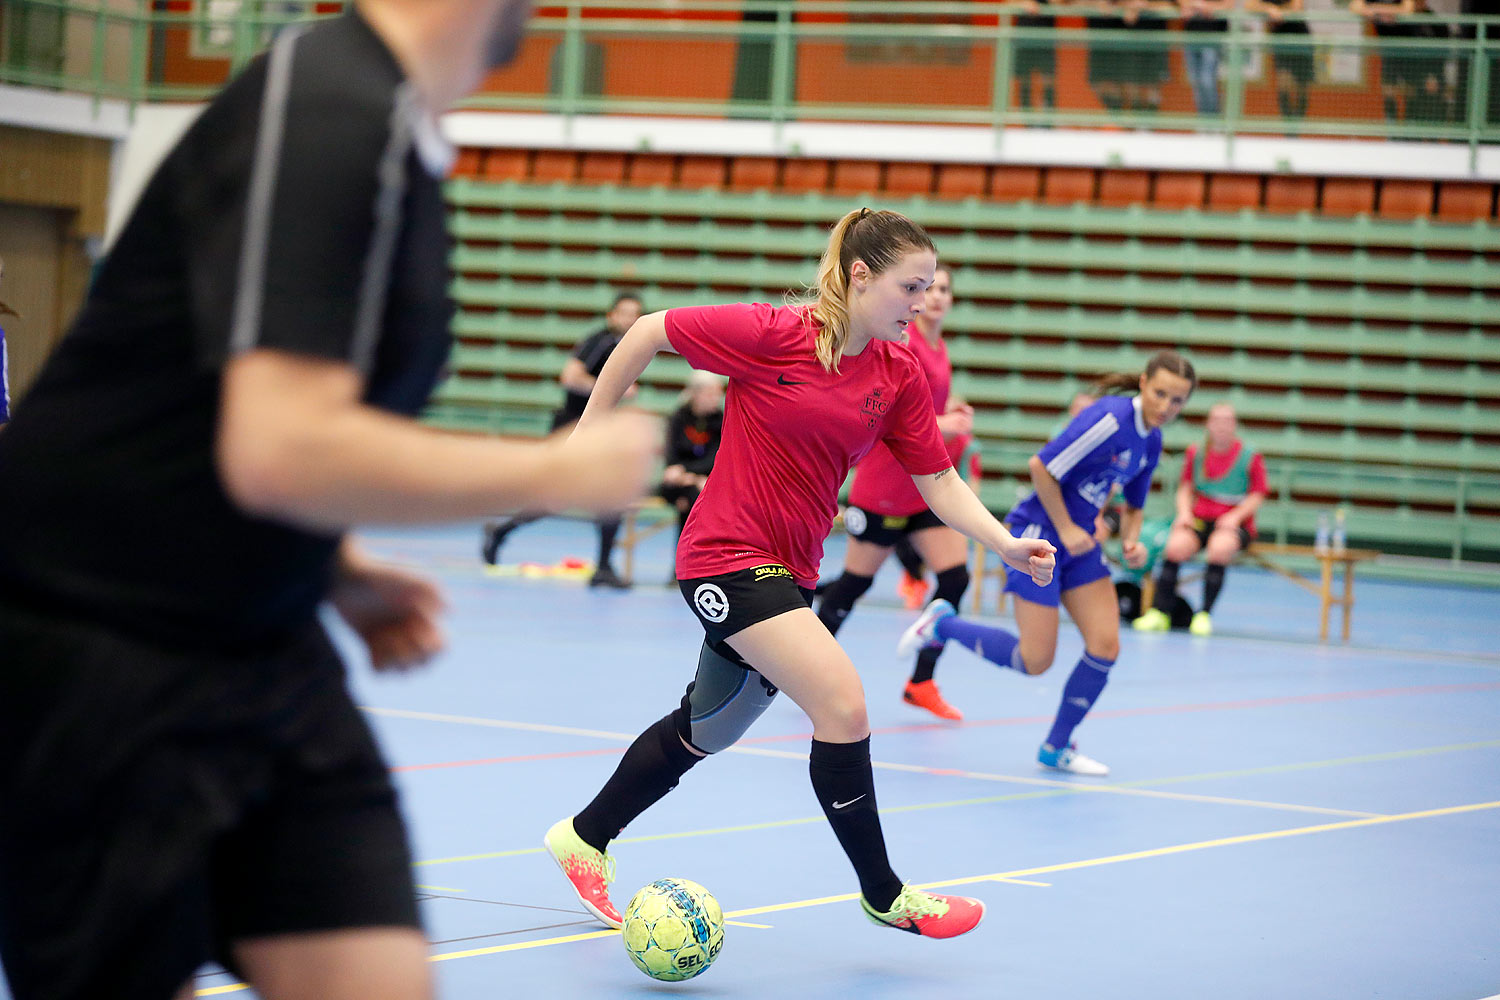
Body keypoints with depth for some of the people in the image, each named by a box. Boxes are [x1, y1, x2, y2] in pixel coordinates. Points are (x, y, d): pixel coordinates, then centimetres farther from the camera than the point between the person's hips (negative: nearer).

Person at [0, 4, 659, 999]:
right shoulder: (326, 112, -21)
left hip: (266, 652, 8)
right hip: (92, 662, -8)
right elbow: (279, 451, -30)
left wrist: (335, 567, 8)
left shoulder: (389, 131, 7)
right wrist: (564, 471, -18)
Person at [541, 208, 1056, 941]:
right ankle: (883, 895, -3)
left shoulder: (899, 375, 0)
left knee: (706, 730, 20)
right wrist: (590, 429, -4)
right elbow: (648, 333, -9)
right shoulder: (774, 335, -17)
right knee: (843, 704, -17)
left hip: (791, 570, 8)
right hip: (729, 555, -8)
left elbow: (938, 480, 2)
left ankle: (583, 839, 40)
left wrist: (1005, 545, -13)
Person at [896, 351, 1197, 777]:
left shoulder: (1151, 442, 6)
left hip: (1079, 541, 8)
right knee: (1034, 661, -8)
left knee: (1105, 646, -2)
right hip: (1038, 533, -8)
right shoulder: (1110, 420, -22)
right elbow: (1042, 467, -22)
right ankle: (943, 624, 14)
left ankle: (1057, 747, 13)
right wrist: (1065, 529, -17)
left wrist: (1131, 539, 0)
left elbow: (1133, 505, 20)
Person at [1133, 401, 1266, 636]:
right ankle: (1159, 612, -25)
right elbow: (1186, 488, 16)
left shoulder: (1250, 457, 1)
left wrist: (1235, 516, -14)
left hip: (1234, 523, -2)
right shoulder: (1195, 453, 10)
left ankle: (1204, 615, -27)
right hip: (1200, 519, 2)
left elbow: (1257, 495, 1)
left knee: (1221, 546, -37)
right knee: (1176, 545, -30)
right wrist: (1185, 512, -3)